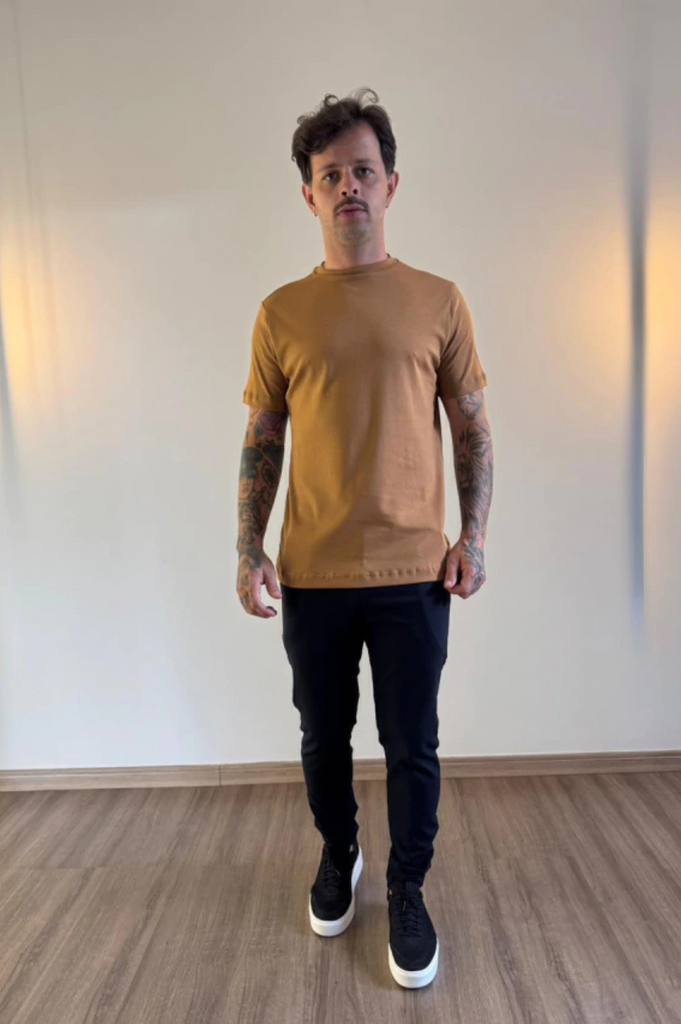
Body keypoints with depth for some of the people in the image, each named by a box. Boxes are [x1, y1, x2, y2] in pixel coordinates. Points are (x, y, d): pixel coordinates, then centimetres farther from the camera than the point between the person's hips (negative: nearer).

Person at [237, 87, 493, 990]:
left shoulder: (439, 302, 3)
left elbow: (473, 428, 5)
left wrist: (474, 536, -4)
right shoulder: (281, 312, 4)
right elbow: (262, 440, 5)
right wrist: (249, 552, -1)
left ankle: (408, 892, 35)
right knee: (324, 736, 18)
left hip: (413, 572, -1)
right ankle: (338, 855, 45)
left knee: (412, 746, 10)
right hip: (311, 575, 1)